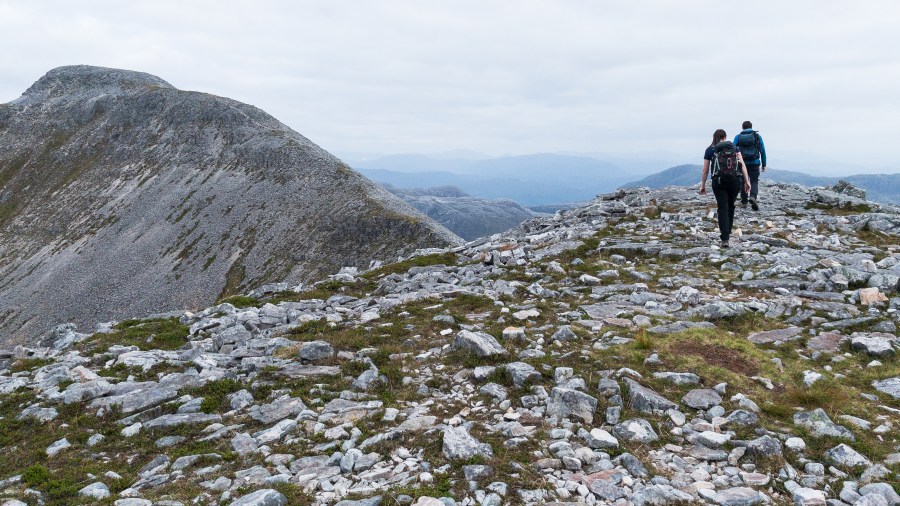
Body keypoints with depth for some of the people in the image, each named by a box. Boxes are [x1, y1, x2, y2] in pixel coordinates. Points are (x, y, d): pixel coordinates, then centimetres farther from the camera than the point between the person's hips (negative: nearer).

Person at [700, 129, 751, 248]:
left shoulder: (710, 150, 8)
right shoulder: (734, 147, 12)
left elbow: (705, 170, 7)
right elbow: (742, 164, 2)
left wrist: (703, 186, 14)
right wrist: (746, 181, 2)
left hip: (719, 181, -2)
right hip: (735, 180, 2)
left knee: (723, 208, -2)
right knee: (730, 206, 21)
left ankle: (725, 239, -14)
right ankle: (728, 232, 35)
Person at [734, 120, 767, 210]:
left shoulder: (738, 137, 5)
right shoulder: (757, 136, 7)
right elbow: (762, 151, 6)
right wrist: (763, 164, 12)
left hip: (742, 163, 1)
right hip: (754, 163, -1)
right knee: (754, 181, 2)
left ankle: (744, 201, 18)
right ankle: (753, 197, -25)